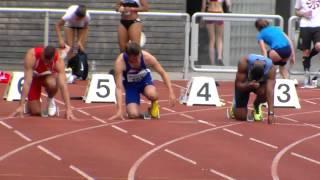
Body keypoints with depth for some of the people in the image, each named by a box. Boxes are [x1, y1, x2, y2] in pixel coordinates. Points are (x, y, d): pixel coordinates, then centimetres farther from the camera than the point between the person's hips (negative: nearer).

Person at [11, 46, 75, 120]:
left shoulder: (58, 61, -33)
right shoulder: (31, 55, -37)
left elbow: (63, 85, -37)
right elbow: (27, 82, -37)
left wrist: (68, 109, -43)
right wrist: (21, 106, -38)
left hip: (48, 76, 0)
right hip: (34, 77, 0)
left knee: (52, 83, -38)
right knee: (35, 112, -11)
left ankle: (51, 100, -4)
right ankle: (29, 103, 26)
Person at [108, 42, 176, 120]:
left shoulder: (147, 57, -28)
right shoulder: (120, 62, -32)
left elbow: (163, 73, -13)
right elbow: (119, 88, -31)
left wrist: (171, 93, -17)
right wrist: (119, 110, -37)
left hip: (145, 79, 1)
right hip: (130, 84, -1)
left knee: (151, 94, -36)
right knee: (133, 114, -23)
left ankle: (154, 105, 0)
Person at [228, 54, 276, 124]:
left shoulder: (271, 68, -36)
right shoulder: (244, 63, -37)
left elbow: (270, 91, -42)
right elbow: (238, 84, -30)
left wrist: (270, 113, -51)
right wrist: (250, 85, -52)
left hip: (261, 83, 1)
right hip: (244, 84, -1)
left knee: (264, 92, -37)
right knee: (241, 117, -9)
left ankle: (257, 106, -1)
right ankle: (235, 107, 29)